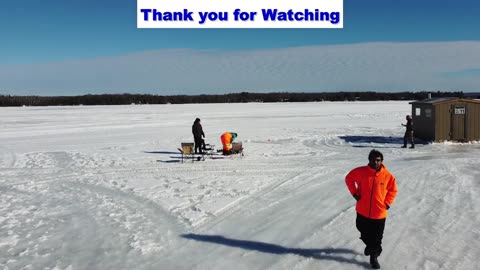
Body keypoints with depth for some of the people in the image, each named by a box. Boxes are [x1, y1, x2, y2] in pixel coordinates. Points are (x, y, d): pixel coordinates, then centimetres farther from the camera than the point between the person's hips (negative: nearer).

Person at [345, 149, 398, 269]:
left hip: (379, 213, -1)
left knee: (377, 239, 5)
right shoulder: (361, 172, -11)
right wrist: (355, 193, -1)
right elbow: (349, 178, 5)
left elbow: (393, 190, 8)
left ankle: (374, 257, 24)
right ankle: (369, 245, 51)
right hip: (363, 211, 1)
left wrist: (387, 203, 0)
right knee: (364, 233, 20)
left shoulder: (387, 176, -8)